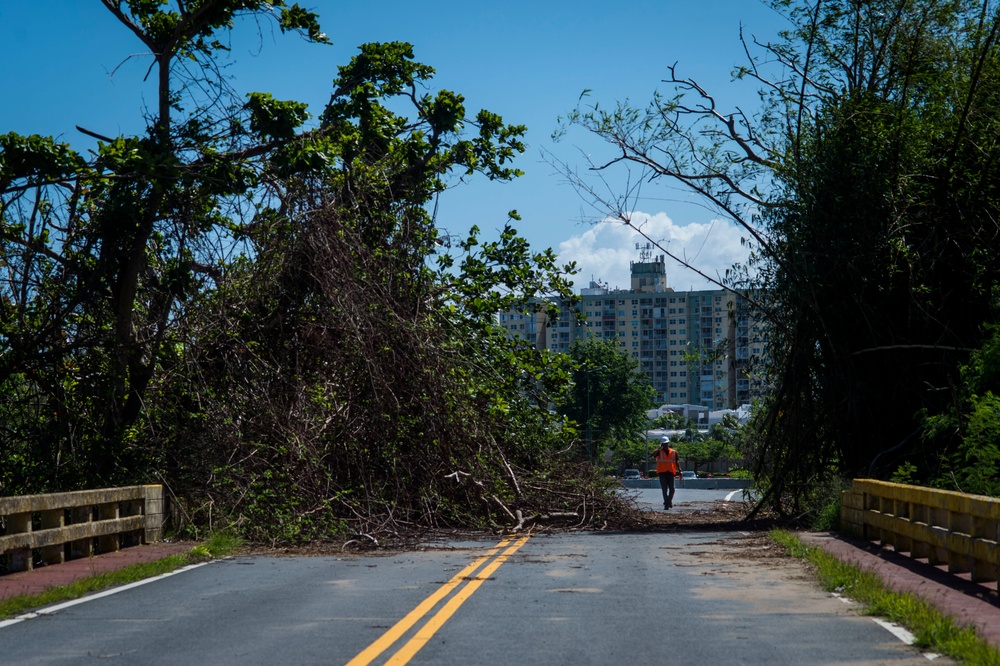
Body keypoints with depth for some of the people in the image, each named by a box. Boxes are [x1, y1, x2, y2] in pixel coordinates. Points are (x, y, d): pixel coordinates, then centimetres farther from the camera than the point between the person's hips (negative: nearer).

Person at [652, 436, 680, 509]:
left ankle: (669, 501, 24)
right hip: (662, 473, -2)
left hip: (670, 473, 2)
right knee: (664, 489, -3)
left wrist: (679, 470, 7)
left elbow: (676, 463, 15)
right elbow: (653, 454, -18)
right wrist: (660, 448, -21)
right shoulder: (659, 452, 3)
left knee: (672, 489, 2)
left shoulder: (673, 452, 11)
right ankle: (666, 504, 0)